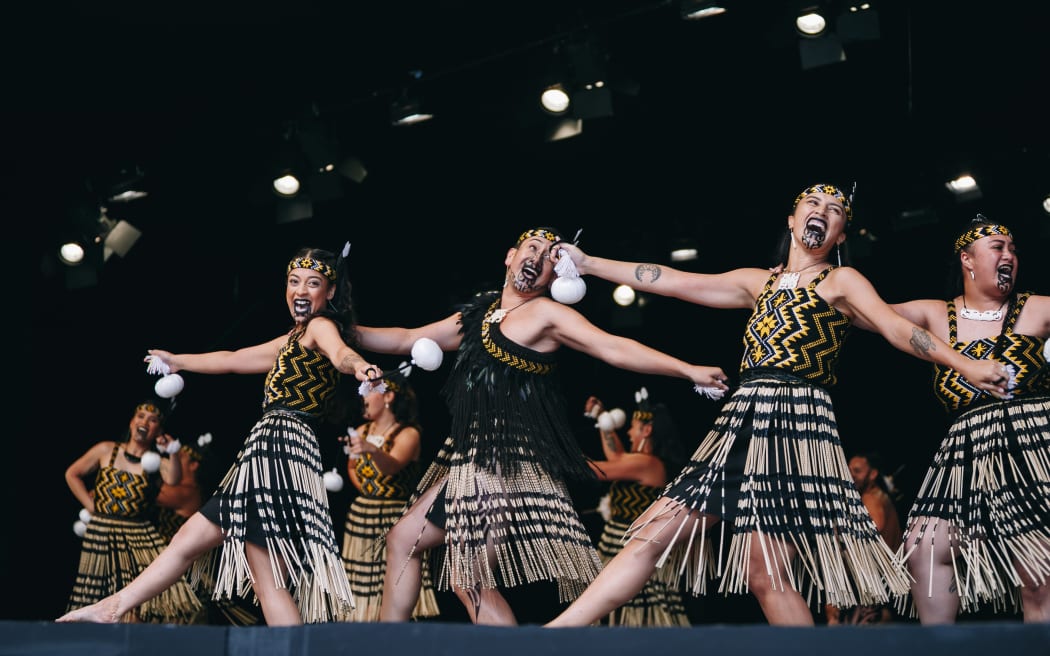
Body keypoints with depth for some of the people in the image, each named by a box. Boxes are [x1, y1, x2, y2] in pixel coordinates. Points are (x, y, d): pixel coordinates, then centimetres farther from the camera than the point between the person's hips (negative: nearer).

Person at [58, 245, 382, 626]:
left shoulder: (321, 326, -3)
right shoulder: (293, 339, 24)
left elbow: (341, 352, -27)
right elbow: (234, 360, 37)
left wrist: (359, 367, -52)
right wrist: (178, 362, 50)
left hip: (283, 447, -10)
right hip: (268, 450, 10)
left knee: (268, 580, -16)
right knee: (190, 537, 17)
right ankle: (110, 610, 26)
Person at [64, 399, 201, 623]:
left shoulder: (158, 462, 4)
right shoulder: (106, 451, 8)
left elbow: (173, 478, -18)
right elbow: (72, 474, 14)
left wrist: (172, 450, -26)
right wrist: (90, 505, 5)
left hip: (141, 536, -1)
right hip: (102, 534, 1)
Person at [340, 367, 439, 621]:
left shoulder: (408, 434, -10)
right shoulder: (362, 431, 8)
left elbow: (390, 466, -28)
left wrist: (372, 450, -47)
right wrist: (367, 493, 10)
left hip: (395, 517, -6)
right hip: (362, 515, 6)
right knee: (362, 581, 5)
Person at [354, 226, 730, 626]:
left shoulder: (547, 313, -6)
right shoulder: (476, 315, 15)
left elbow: (614, 348, -15)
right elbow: (405, 341, 22)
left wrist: (688, 370, -25)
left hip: (511, 466, -8)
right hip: (471, 459, 8)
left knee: (468, 580, -11)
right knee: (404, 539, 14)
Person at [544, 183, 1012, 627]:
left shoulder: (842, 281, 5)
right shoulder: (759, 283, 20)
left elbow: (897, 328, -8)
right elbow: (674, 282, 21)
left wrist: (965, 366, -25)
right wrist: (588, 264, 20)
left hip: (797, 424, -6)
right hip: (742, 423, 6)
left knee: (766, 574, -13)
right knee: (657, 531, 1)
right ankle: (557, 635, 1)